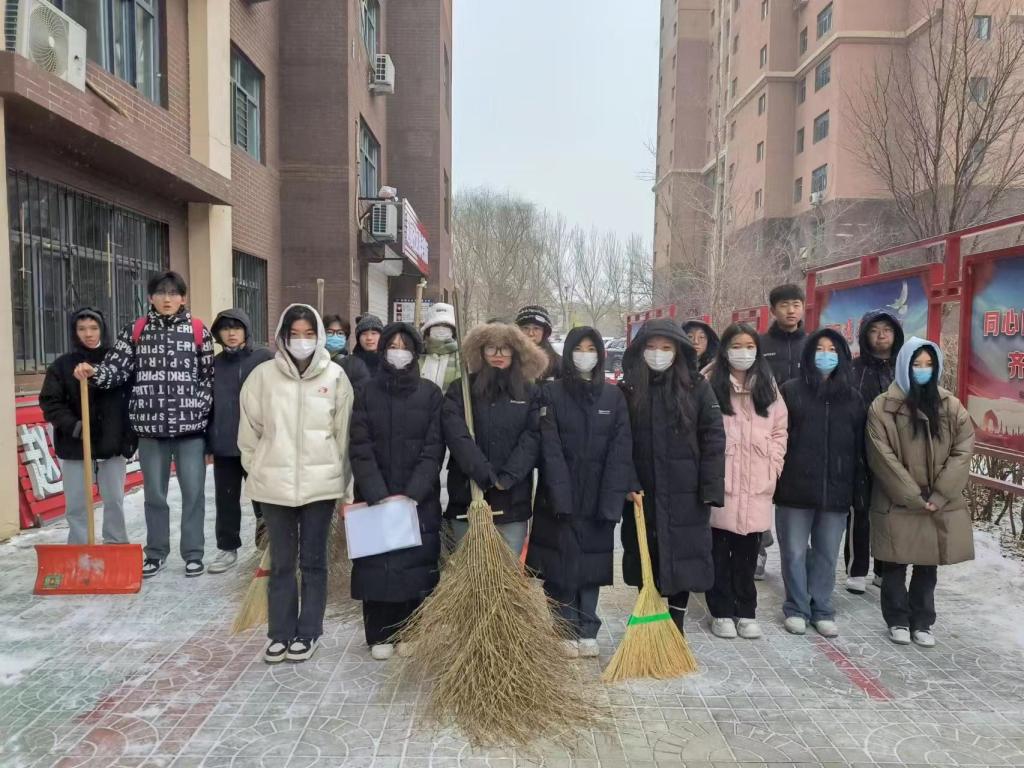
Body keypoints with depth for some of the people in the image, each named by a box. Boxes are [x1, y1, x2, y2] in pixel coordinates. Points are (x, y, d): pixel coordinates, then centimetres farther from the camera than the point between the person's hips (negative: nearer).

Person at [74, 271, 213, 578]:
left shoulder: (198, 330, 2)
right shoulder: (135, 330, 5)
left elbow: (209, 376, 3)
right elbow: (117, 368, 0)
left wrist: (200, 409, -5)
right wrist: (93, 373, -19)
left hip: (191, 426, -1)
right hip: (151, 427, 2)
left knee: (193, 492, 5)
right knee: (154, 494, 12)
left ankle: (193, 553, 17)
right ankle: (155, 553, 27)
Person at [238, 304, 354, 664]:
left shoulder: (335, 376, -3)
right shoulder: (263, 375, -2)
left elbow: (344, 432, 1)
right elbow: (250, 428, 7)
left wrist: (346, 485, 3)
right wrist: (257, 469, 9)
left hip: (321, 482, 0)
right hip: (275, 482, 1)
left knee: (313, 560, 10)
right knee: (281, 562, 10)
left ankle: (307, 632, 23)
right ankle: (280, 633, 24)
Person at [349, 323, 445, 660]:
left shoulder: (430, 393, 1)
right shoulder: (367, 392, 3)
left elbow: (434, 448, -5)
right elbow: (360, 448, -4)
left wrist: (412, 494, -15)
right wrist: (378, 495, -15)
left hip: (420, 499, 0)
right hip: (374, 497, 1)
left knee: (415, 564, 2)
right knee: (376, 565, 4)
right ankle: (380, 634, 17)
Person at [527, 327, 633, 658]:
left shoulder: (614, 396, 5)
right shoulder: (553, 393, -1)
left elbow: (620, 451, -2)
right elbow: (550, 448, -9)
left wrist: (612, 500, -11)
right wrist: (561, 496, -18)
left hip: (597, 498, 2)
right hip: (559, 497, -2)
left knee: (592, 565, 8)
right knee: (561, 566, 3)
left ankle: (587, 632, 20)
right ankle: (565, 632, 16)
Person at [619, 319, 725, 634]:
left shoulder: (697, 387, -2)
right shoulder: (628, 390, 2)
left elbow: (713, 440, -4)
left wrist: (710, 489, -10)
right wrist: (626, 484, -8)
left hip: (686, 495, -1)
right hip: (642, 493, 2)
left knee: (683, 561, 6)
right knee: (645, 561, 11)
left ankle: (676, 630, 23)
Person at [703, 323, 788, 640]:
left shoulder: (767, 385, 11)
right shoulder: (709, 383, -1)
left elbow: (780, 430, 11)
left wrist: (772, 469, 1)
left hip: (756, 483, 3)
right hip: (719, 481, -3)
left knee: (748, 551, 10)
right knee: (719, 550, 5)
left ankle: (746, 612, 22)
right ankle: (721, 612, 17)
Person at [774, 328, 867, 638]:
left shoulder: (853, 397, 9)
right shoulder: (791, 391, 0)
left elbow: (860, 448, 9)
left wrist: (860, 491, 5)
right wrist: (773, 480, -9)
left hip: (836, 491, 3)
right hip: (795, 489, -2)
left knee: (827, 555, 11)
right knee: (795, 553, 6)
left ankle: (822, 610, 26)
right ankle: (796, 609, 21)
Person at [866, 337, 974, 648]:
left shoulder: (951, 406, 4)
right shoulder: (882, 407, -6)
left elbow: (963, 451, -1)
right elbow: (883, 458, -10)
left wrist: (938, 496, -11)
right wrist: (915, 498, -13)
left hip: (940, 504, 3)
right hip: (897, 504, -3)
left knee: (928, 565, 12)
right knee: (896, 565, 7)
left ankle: (922, 621, 27)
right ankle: (898, 620, 24)